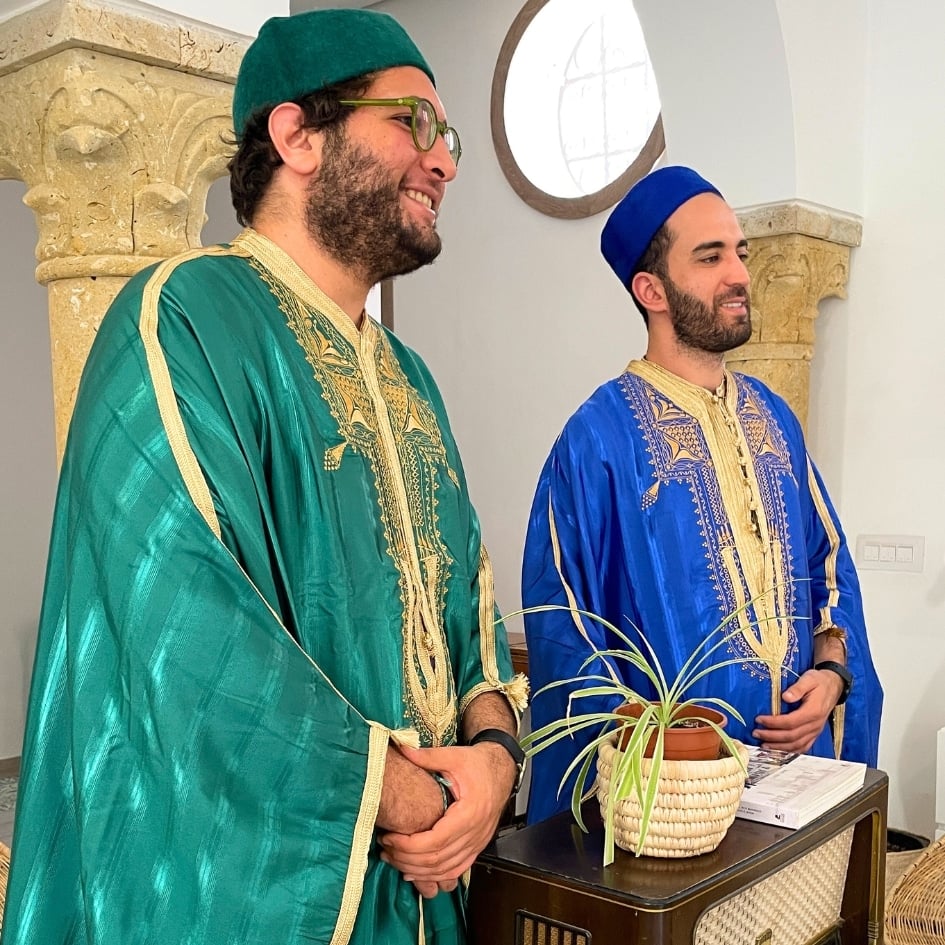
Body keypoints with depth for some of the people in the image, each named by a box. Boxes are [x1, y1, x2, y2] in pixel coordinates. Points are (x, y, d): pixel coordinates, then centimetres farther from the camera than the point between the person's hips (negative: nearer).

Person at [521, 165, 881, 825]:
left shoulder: (773, 417, 5)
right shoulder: (600, 439, -15)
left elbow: (828, 563, 10)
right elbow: (563, 633, -14)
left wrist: (833, 670, -6)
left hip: (798, 755, 6)